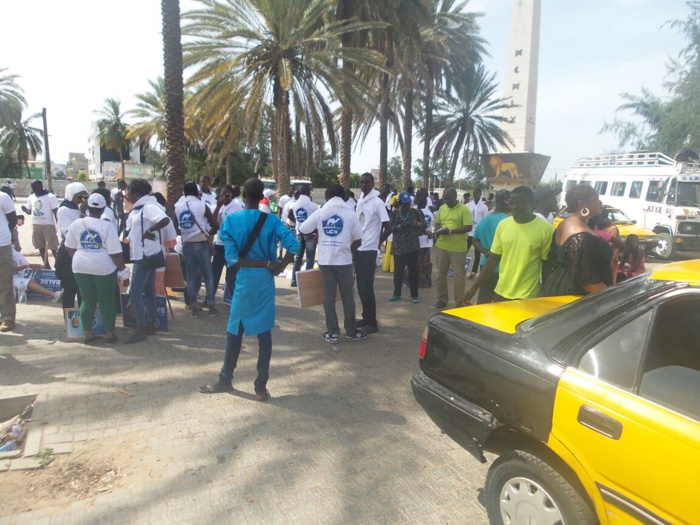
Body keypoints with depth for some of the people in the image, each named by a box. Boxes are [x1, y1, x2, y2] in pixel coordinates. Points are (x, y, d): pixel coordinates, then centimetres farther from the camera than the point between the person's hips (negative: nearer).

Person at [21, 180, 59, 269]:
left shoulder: (50, 197, -8)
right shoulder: (31, 197, 10)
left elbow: (56, 211, -11)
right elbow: (30, 211, 18)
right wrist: (25, 210, -6)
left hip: (48, 224, -6)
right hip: (35, 225, 6)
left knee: (53, 246, -5)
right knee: (41, 246, 11)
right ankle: (46, 265, 21)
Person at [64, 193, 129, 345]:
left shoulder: (76, 224, 0)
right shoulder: (107, 226, -13)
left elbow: (70, 247, 8)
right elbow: (115, 252, -15)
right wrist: (123, 271, -8)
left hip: (81, 267, 4)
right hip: (104, 268, -4)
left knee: (87, 300, 14)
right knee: (107, 301, 7)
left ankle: (88, 334, 19)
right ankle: (110, 335, 15)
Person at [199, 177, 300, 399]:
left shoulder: (231, 220, -7)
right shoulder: (272, 220, -5)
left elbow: (232, 259, -13)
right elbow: (294, 246, -17)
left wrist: (267, 264, -11)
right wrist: (278, 266, -5)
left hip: (243, 281, -1)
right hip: (266, 281, 1)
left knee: (235, 331, 14)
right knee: (265, 333, 8)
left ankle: (225, 379, 30)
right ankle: (261, 387, 14)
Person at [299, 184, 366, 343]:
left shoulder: (319, 213, 1)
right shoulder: (350, 214, -2)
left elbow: (302, 230, 5)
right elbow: (358, 240, 0)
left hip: (325, 260, 1)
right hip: (344, 260, -1)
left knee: (329, 296, 8)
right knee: (347, 296, 10)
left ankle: (332, 332, 11)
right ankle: (351, 331, 18)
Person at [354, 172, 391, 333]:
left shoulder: (377, 202, -11)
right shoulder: (359, 201, 11)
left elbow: (388, 228, -13)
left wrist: (377, 243, -5)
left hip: (368, 250, -7)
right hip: (358, 249, 7)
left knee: (367, 287, -4)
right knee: (360, 286, 12)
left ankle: (372, 322, 5)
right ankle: (366, 317, 24)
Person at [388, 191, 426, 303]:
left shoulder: (416, 212, 4)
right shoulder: (394, 213, 4)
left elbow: (424, 225, 3)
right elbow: (389, 228, 0)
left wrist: (418, 224, -18)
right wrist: (400, 226, -15)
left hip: (413, 246, 0)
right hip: (398, 247, 0)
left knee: (413, 271, 4)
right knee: (398, 270, 4)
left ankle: (414, 295, 14)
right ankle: (397, 294, 19)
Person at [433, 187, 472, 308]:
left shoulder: (464, 209, -9)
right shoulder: (442, 208, 8)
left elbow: (468, 227, -16)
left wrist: (450, 231, -23)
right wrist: (437, 231, -5)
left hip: (458, 248, -5)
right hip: (441, 246, 5)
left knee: (459, 276, 2)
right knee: (441, 274, 12)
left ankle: (459, 302, 11)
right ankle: (442, 299, 25)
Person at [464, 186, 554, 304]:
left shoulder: (545, 229, -9)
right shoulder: (503, 225, 1)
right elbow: (493, 259, 7)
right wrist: (475, 287, 5)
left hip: (527, 297, -4)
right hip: (501, 293, 4)